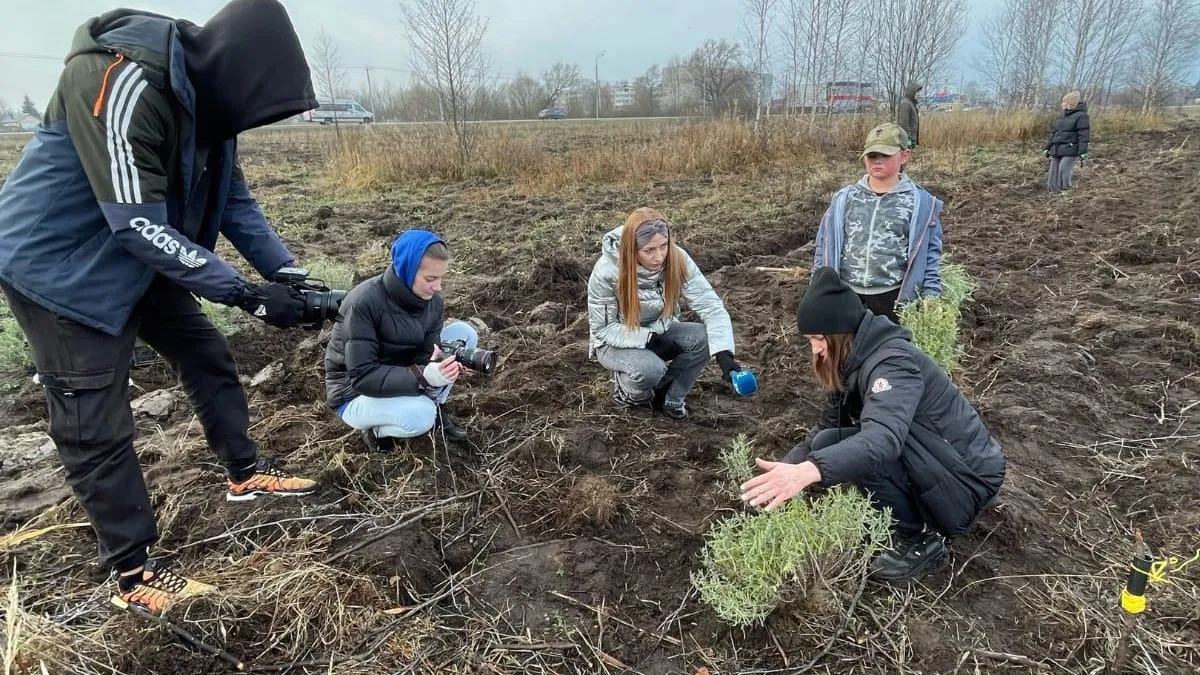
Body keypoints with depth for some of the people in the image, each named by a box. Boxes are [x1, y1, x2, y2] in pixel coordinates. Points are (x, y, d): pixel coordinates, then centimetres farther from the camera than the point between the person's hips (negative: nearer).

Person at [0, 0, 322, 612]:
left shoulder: (203, 90, -4)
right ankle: (134, 572, 9)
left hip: (133, 257, 8)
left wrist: (288, 275, -10)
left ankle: (245, 473, 33)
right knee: (96, 427, -3)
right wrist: (244, 293, -32)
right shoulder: (116, 81, -31)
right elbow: (139, 224, -33)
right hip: (59, 264, -8)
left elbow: (233, 200, 0)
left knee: (208, 357, 15)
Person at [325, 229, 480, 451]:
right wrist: (423, 377, -43)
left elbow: (425, 355, -11)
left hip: (399, 379, 7)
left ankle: (436, 409, 4)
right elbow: (362, 376, -31)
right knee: (420, 416, -36)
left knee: (463, 332, -8)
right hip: (356, 394, -6)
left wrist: (445, 367, -35)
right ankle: (375, 428, -2)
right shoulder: (364, 302, -29)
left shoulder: (432, 299, -10)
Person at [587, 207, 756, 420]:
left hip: (659, 331, 4)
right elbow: (602, 328, -19)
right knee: (651, 368, -35)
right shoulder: (606, 271, -28)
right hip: (616, 341, -4)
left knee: (703, 338, -25)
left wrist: (724, 354, -38)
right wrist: (650, 339, -28)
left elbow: (711, 306, -24)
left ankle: (671, 397, -2)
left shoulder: (678, 260, -22)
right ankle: (626, 390, 1)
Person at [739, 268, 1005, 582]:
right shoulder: (852, 362, 1)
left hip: (969, 479, -9)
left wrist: (809, 471, -59)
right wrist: (784, 469, -9)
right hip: (934, 465, 9)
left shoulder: (893, 362, -26)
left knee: (851, 448, -27)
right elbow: (827, 427, 5)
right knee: (828, 444, -2)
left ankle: (920, 540, -8)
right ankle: (923, 517, 9)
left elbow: (883, 436, -45)